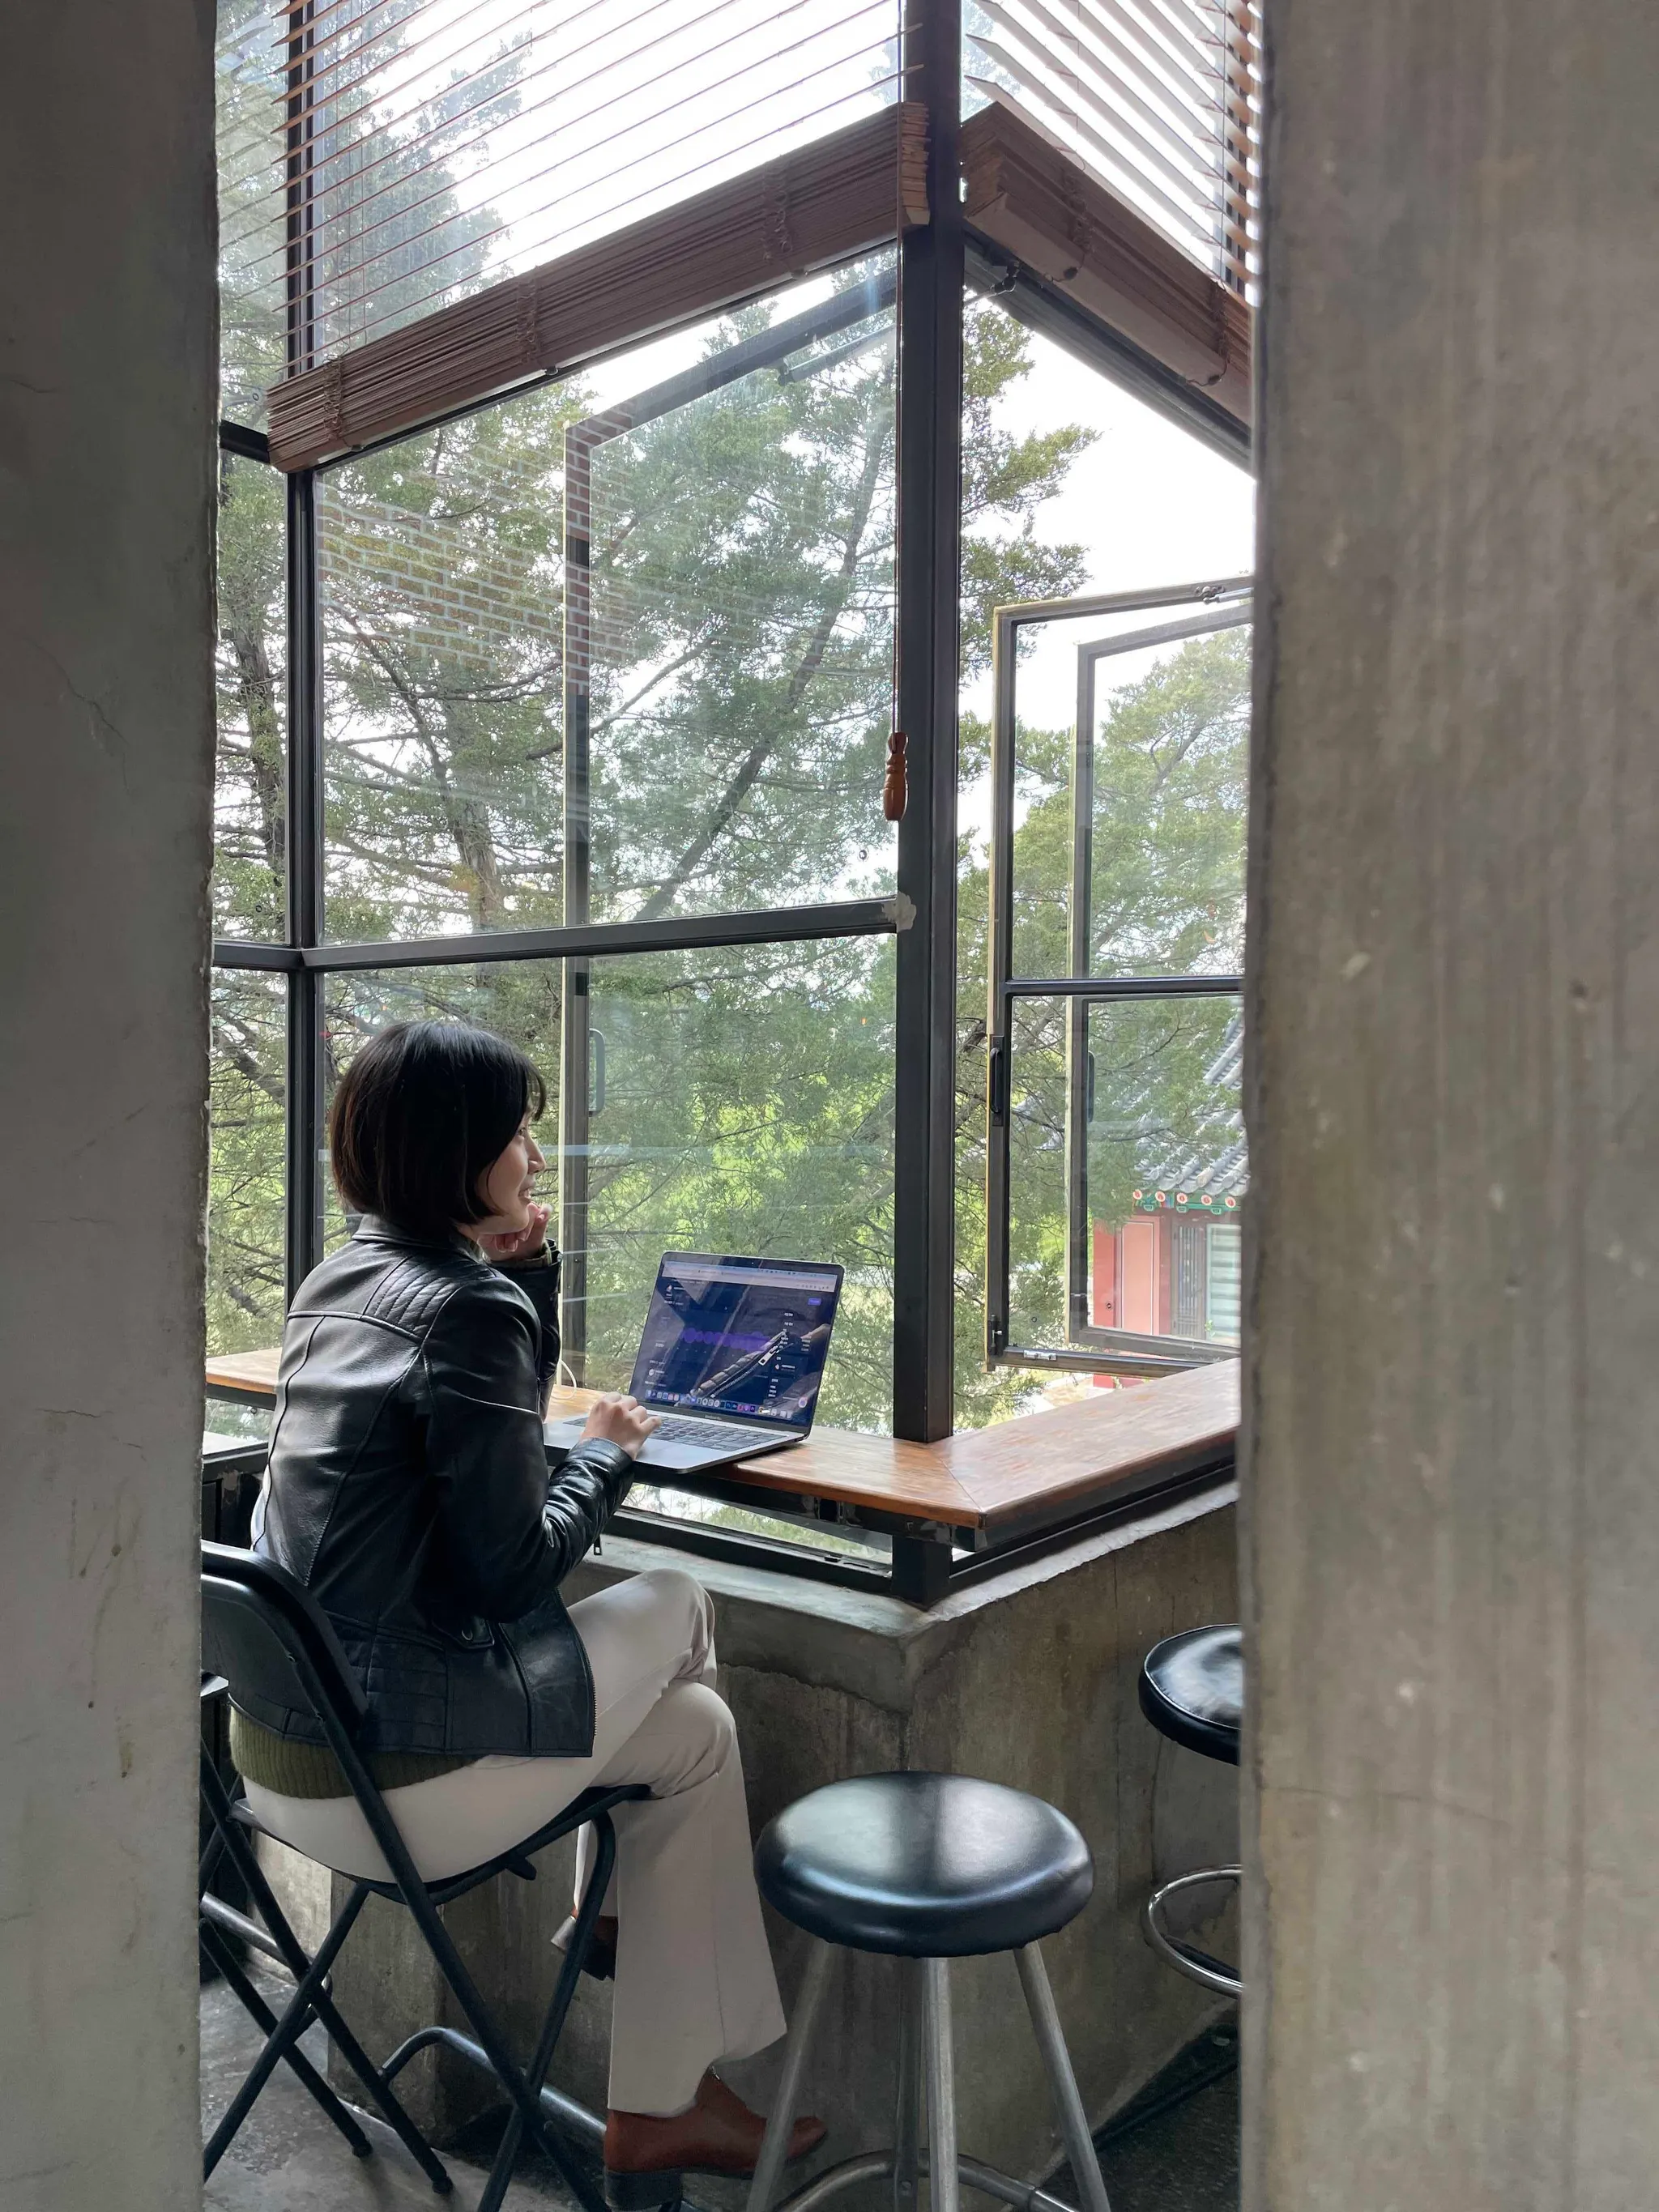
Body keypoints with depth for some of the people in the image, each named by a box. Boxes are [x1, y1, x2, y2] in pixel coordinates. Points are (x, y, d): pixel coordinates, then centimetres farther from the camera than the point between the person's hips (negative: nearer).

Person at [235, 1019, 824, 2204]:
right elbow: (511, 1575, -18)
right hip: (384, 1765, -8)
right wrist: (609, 1453, -2)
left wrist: (528, 1269, 6)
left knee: (688, 1720, 18)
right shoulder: (467, 1308, -21)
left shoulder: (338, 1282, 6)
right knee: (677, 1603, 10)